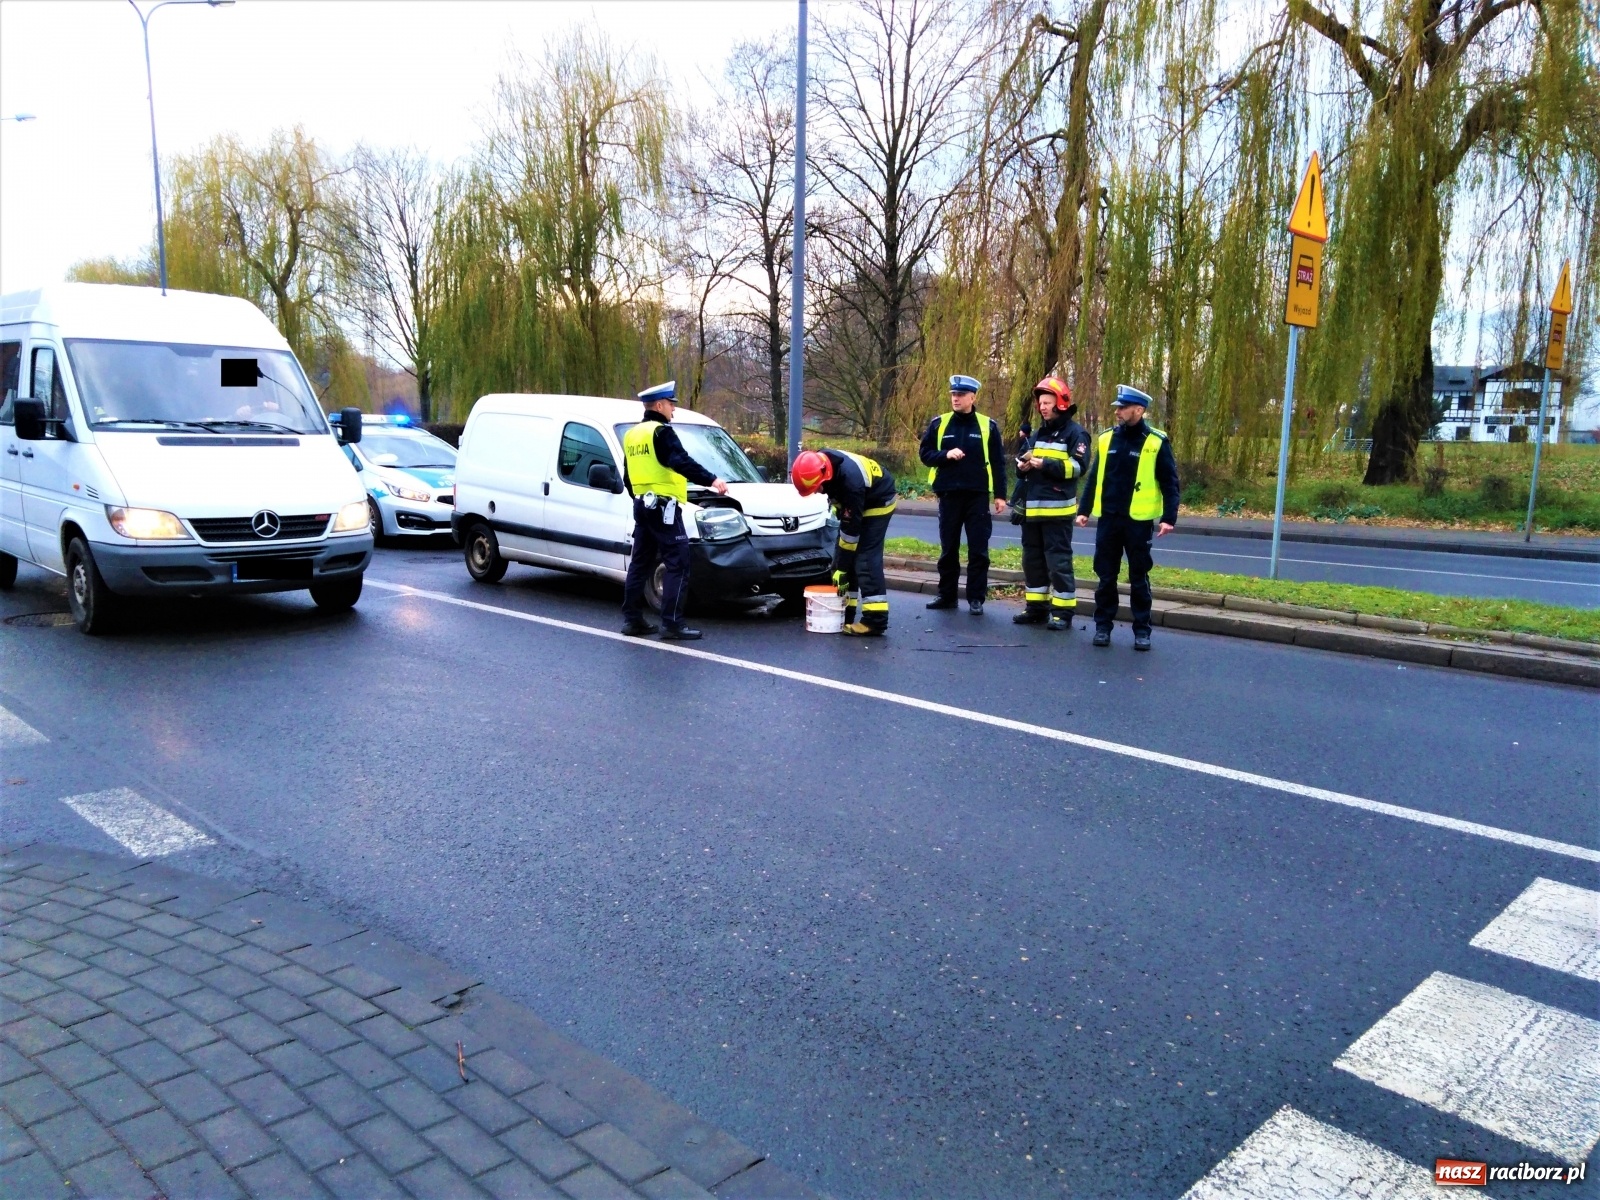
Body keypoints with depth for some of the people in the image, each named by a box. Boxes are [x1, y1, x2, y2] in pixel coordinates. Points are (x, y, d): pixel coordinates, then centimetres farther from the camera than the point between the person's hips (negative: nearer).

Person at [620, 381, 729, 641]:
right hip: (663, 507, -10)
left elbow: (629, 476, 24)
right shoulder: (661, 432, -12)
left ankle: (632, 619, 16)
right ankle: (672, 624, -10)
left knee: (641, 563, 13)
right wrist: (711, 480, -32)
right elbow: (681, 462, -26)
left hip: (642, 505, 10)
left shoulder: (632, 435, 17)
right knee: (677, 565, -8)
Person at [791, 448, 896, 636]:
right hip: (855, 502, 8)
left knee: (866, 559, -18)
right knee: (842, 557, 4)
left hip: (878, 502, -8)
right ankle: (845, 613, 10)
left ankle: (875, 620, -20)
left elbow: (851, 528, -31)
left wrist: (842, 568, -26)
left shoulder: (850, 480, -39)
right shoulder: (820, 463, -18)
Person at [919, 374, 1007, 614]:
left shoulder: (988, 425, 1)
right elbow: (925, 454, 4)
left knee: (978, 550, 1)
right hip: (949, 495, 2)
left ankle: (976, 598, 8)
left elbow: (998, 463, 3)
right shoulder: (939, 423, 4)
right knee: (948, 549, 10)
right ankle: (947, 595, 19)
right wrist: (946, 454, -15)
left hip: (978, 496, -2)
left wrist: (1000, 494, -1)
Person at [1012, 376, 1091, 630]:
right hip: (1032, 507, 8)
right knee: (1032, 558, 11)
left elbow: (1078, 466, -15)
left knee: (1058, 560, -6)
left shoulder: (1075, 432, -3)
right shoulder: (1038, 434, 20)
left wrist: (1045, 464, -20)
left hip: (1057, 508, -8)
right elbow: (1023, 461, 27)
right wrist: (1022, 465, 3)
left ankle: (1063, 611, 1)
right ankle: (1037, 607, 21)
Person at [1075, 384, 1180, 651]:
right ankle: (1103, 626, 18)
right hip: (1107, 519, 3)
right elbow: (1093, 478, 12)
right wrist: (1084, 510, 7)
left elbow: (1169, 483, -5)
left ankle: (1142, 630, 15)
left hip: (1138, 521, -3)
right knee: (1106, 576, 8)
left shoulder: (1156, 442, -6)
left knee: (1138, 579, 6)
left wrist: (1169, 517, -13)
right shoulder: (1106, 439, 6)